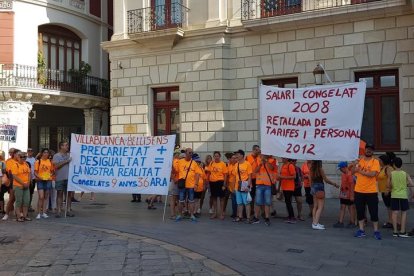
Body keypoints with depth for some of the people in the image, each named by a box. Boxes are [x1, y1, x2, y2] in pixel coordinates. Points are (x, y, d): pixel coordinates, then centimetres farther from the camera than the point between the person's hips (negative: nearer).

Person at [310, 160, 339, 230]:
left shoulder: (311, 169, 6)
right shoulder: (320, 169, -13)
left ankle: (314, 222, 18)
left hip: (313, 187, 7)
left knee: (315, 206, 15)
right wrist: (335, 184, 4)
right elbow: (326, 180, -7)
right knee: (320, 207, -5)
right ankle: (315, 224, -11)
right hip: (320, 187, -7)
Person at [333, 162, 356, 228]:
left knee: (351, 208, 4)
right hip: (343, 194, 9)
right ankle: (340, 222, 10)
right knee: (342, 207, 8)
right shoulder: (342, 174, 9)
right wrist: (340, 193, 19)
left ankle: (352, 223, 14)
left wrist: (352, 195, -21)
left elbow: (352, 185, -20)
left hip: (348, 195, -9)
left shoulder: (349, 174, -18)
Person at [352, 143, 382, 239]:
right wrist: (355, 164, -15)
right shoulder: (359, 160, 8)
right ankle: (361, 230, 18)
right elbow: (353, 172, 2)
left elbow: (372, 174, -17)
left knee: (373, 212, 2)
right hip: (359, 191, 4)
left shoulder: (375, 161, -3)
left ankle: (376, 231, 12)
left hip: (371, 191, -4)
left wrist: (360, 171, -12)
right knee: (360, 211, 9)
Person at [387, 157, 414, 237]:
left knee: (395, 213, 4)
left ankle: (395, 231, 7)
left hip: (394, 195, 1)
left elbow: (389, 186, 0)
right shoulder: (405, 174, -4)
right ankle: (402, 231, 5)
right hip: (403, 195, -1)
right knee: (404, 213, 7)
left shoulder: (391, 174, -3)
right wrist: (405, 185, 10)